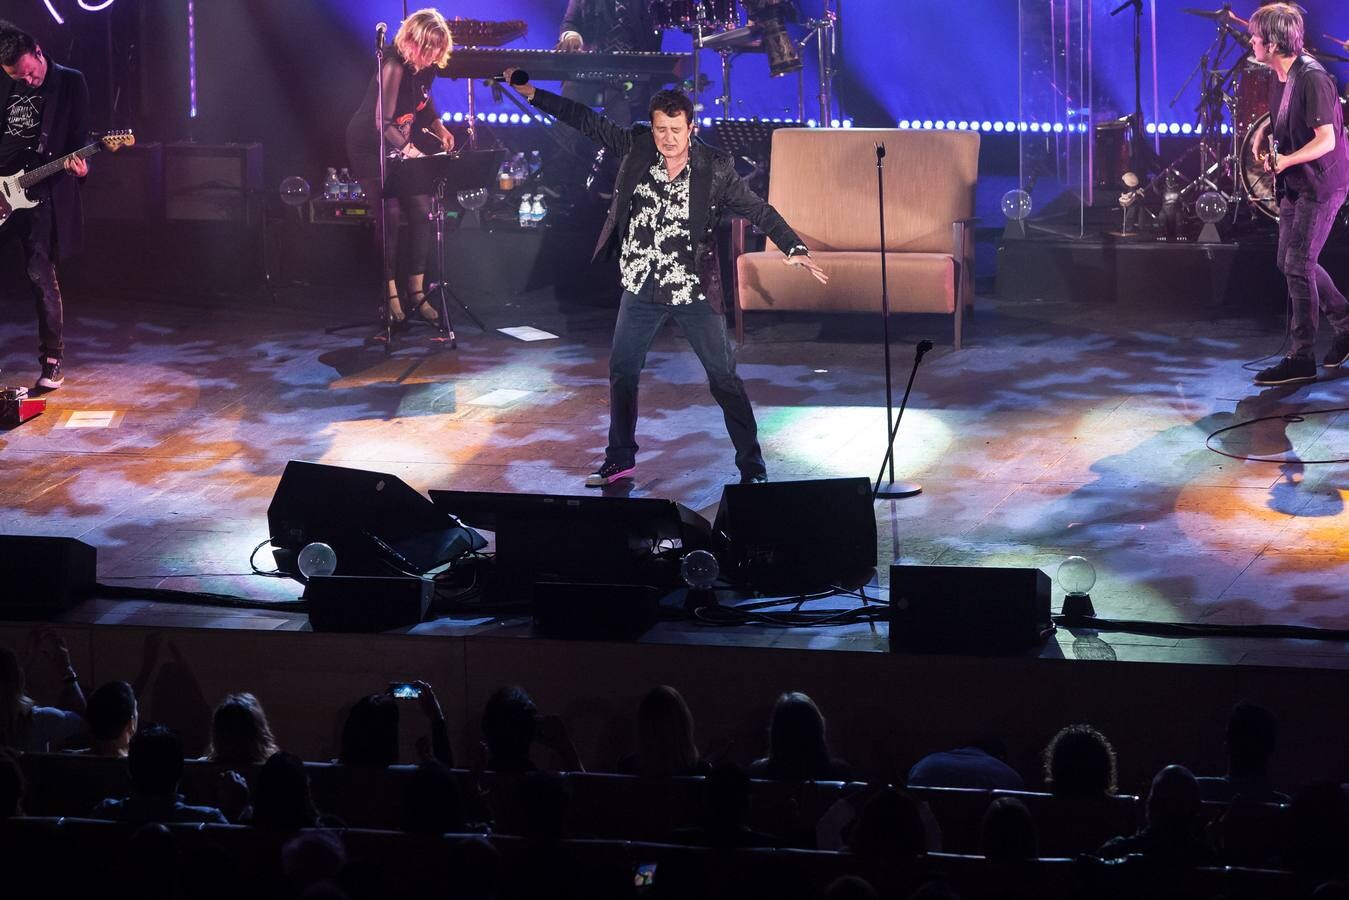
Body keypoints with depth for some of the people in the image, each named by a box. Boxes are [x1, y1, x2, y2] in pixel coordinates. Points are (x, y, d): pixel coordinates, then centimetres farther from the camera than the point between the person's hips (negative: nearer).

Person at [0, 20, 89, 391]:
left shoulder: (70, 83, -2)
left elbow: (79, 138, -1)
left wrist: (77, 165, -21)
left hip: (42, 192, -5)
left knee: (40, 274, -7)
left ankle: (52, 361, 1)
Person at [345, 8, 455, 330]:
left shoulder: (428, 67, -6)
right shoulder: (394, 66, -29)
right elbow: (383, 123, -33)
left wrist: (439, 128, -5)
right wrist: (408, 150, -45)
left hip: (404, 145, 7)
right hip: (370, 146, -7)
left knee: (421, 211, -3)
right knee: (389, 215, -13)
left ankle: (417, 292, 4)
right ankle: (391, 296, -6)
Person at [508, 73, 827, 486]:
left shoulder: (715, 168, -11)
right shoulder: (636, 147, -4)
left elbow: (758, 210, -11)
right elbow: (588, 121, 4)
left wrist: (794, 248, -25)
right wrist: (533, 93, 4)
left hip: (694, 290, -4)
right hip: (642, 289, 4)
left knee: (725, 377, -2)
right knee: (622, 371, 13)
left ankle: (752, 467, 5)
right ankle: (619, 460, 29)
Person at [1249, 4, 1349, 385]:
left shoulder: (1312, 78, -21)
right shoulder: (1278, 78, 8)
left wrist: (1286, 161, -32)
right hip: (1295, 184, 10)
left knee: (1298, 265, -11)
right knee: (1290, 263, 14)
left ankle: (1301, 360, -6)